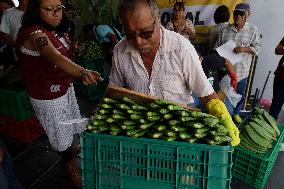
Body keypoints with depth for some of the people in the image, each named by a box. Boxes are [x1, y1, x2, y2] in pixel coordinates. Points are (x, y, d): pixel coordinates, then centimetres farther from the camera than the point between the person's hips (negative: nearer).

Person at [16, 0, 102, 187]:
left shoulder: (55, 29, 1)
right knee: (60, 131, 10)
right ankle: (71, 166, 33)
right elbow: (55, 58, -48)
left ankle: (70, 148, 54)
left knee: (70, 123, 26)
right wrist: (82, 72, -62)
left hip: (65, 87, 9)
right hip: (48, 96, -8)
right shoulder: (34, 33, -29)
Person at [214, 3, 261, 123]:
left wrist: (244, 49, -20)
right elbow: (217, 47, 7)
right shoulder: (226, 29, 4)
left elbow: (257, 47, -3)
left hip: (242, 69, 0)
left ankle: (236, 113, 34)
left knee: (240, 93, 13)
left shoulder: (252, 29, 1)